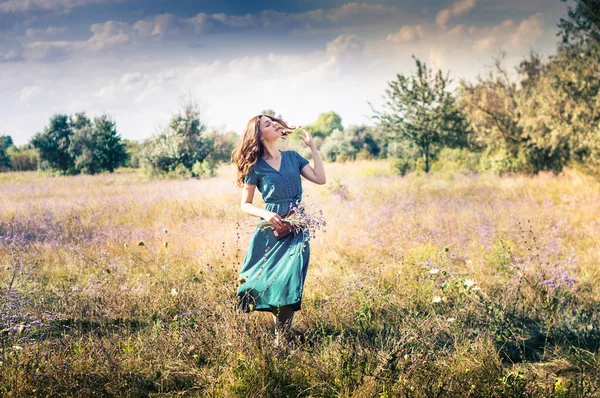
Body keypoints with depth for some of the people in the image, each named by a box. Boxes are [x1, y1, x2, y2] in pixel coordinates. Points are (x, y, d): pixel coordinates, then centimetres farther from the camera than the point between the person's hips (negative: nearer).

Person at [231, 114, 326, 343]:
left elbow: (320, 179, -1)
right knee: (263, 281, 0)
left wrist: (312, 145, 0)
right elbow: (245, 205, 2)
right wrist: (265, 214, -17)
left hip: (296, 229, 2)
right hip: (270, 230, -2)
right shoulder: (255, 166, -1)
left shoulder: (293, 157, 9)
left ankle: (280, 341, -4)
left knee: (287, 283, -10)